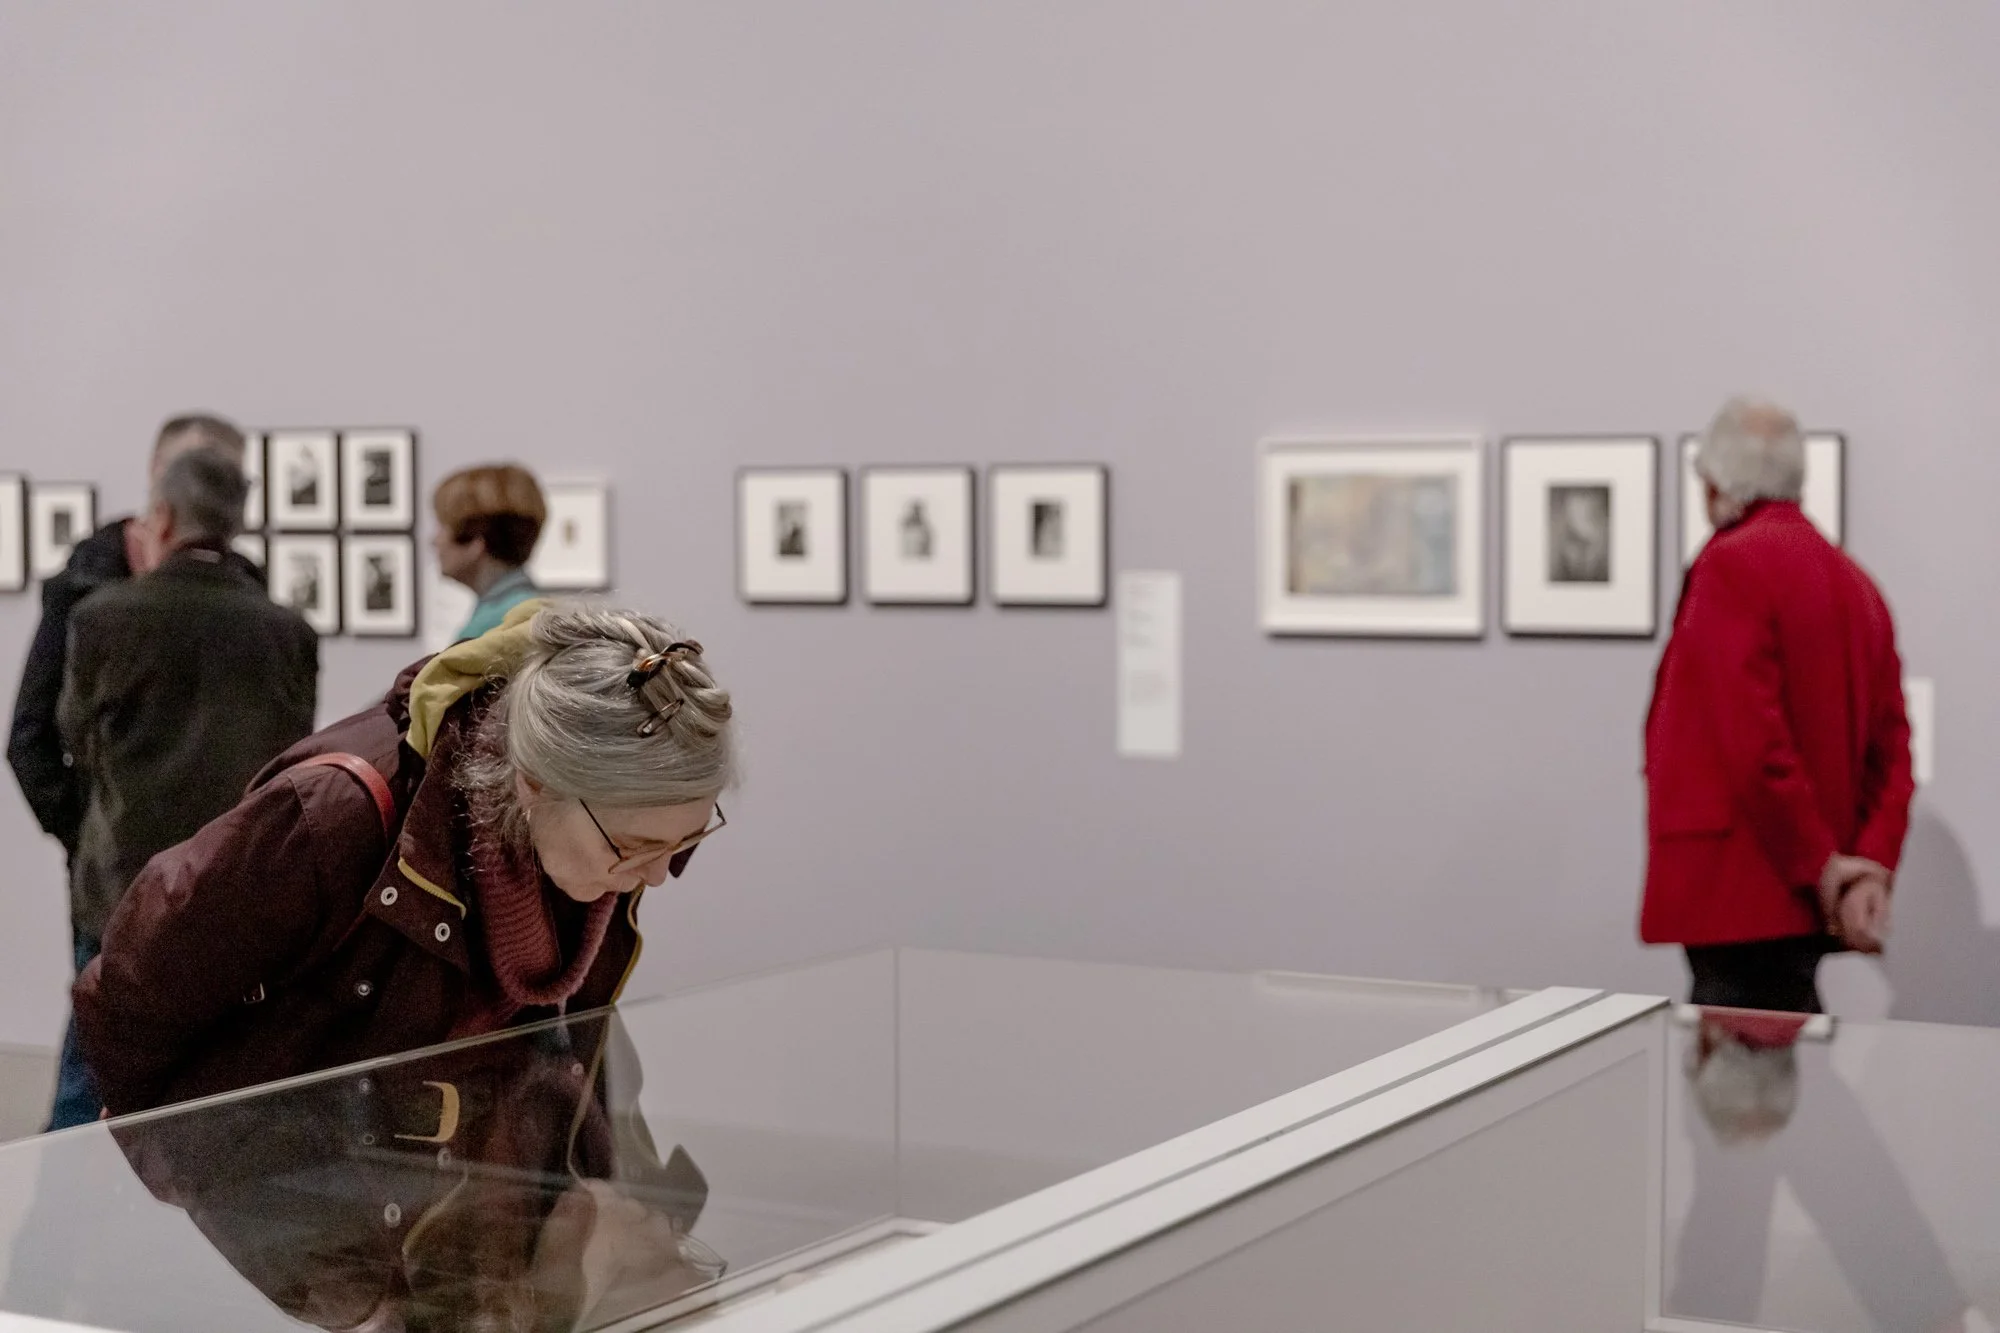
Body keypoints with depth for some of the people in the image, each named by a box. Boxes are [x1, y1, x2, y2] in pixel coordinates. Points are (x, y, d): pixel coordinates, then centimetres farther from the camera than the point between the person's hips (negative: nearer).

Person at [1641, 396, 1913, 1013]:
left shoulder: (1730, 565, -10)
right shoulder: (1854, 583, 15)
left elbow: (1752, 740, -19)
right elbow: (1891, 753, 9)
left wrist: (1822, 867, -13)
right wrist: (1871, 868, 0)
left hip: (1736, 892, -8)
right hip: (1810, 907, 9)